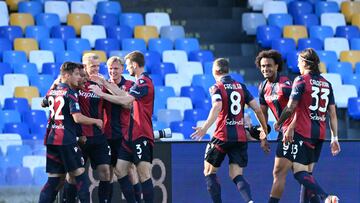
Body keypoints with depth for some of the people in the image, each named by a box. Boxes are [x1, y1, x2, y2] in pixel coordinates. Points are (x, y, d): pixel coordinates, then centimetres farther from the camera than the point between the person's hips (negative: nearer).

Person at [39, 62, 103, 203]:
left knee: (54, 179, 8)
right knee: (80, 175, -2)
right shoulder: (70, 93, -10)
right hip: (66, 140, -7)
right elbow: (77, 118, -18)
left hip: (51, 139, 7)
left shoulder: (52, 92, 12)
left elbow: (44, 103, 35)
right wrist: (96, 121, -4)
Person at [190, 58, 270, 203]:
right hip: (240, 137, 4)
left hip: (222, 136, -4)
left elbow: (217, 107, -22)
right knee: (236, 175, 4)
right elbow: (257, 109, 8)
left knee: (209, 172, 12)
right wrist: (264, 132, 16)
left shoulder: (217, 88, -3)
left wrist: (205, 127, -33)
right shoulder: (241, 87, 12)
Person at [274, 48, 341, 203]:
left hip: (303, 132, -7)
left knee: (299, 172, -11)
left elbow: (291, 108, -9)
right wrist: (334, 138, 13)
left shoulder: (301, 80, -6)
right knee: (308, 172, 14)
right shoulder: (326, 84, 13)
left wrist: (278, 123, 6)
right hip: (320, 133, 7)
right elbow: (333, 113, 12)